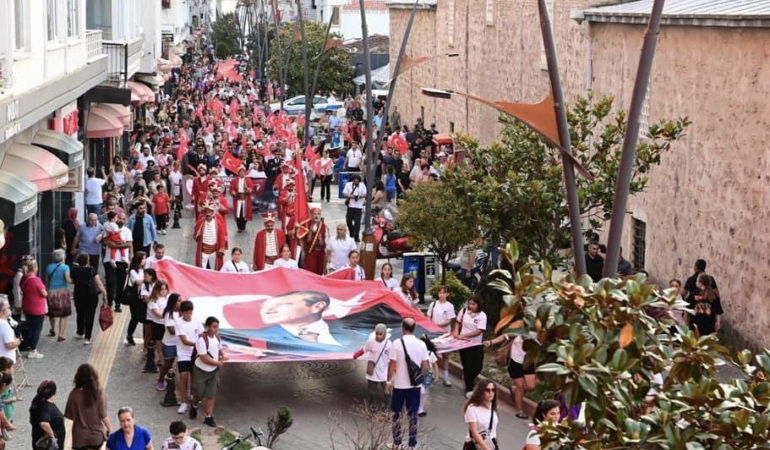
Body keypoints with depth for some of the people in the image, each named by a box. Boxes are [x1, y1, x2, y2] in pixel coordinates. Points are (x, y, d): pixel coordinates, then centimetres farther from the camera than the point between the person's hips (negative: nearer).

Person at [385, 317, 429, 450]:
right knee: (413, 414, 10)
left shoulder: (397, 344, -13)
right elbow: (426, 367, -2)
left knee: (396, 413, 13)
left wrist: (389, 381, 2)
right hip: (415, 385, 2)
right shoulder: (421, 344, -4)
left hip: (399, 385, -2)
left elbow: (392, 365, -11)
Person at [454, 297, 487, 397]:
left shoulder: (482, 316, -12)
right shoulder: (464, 311, -5)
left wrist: (463, 335, -26)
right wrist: (456, 332, -6)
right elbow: (458, 322, 13)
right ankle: (469, 389, 13)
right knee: (467, 366, 1)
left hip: (476, 344, 0)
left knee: (478, 366, 5)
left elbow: (479, 331, -19)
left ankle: (468, 378, 35)